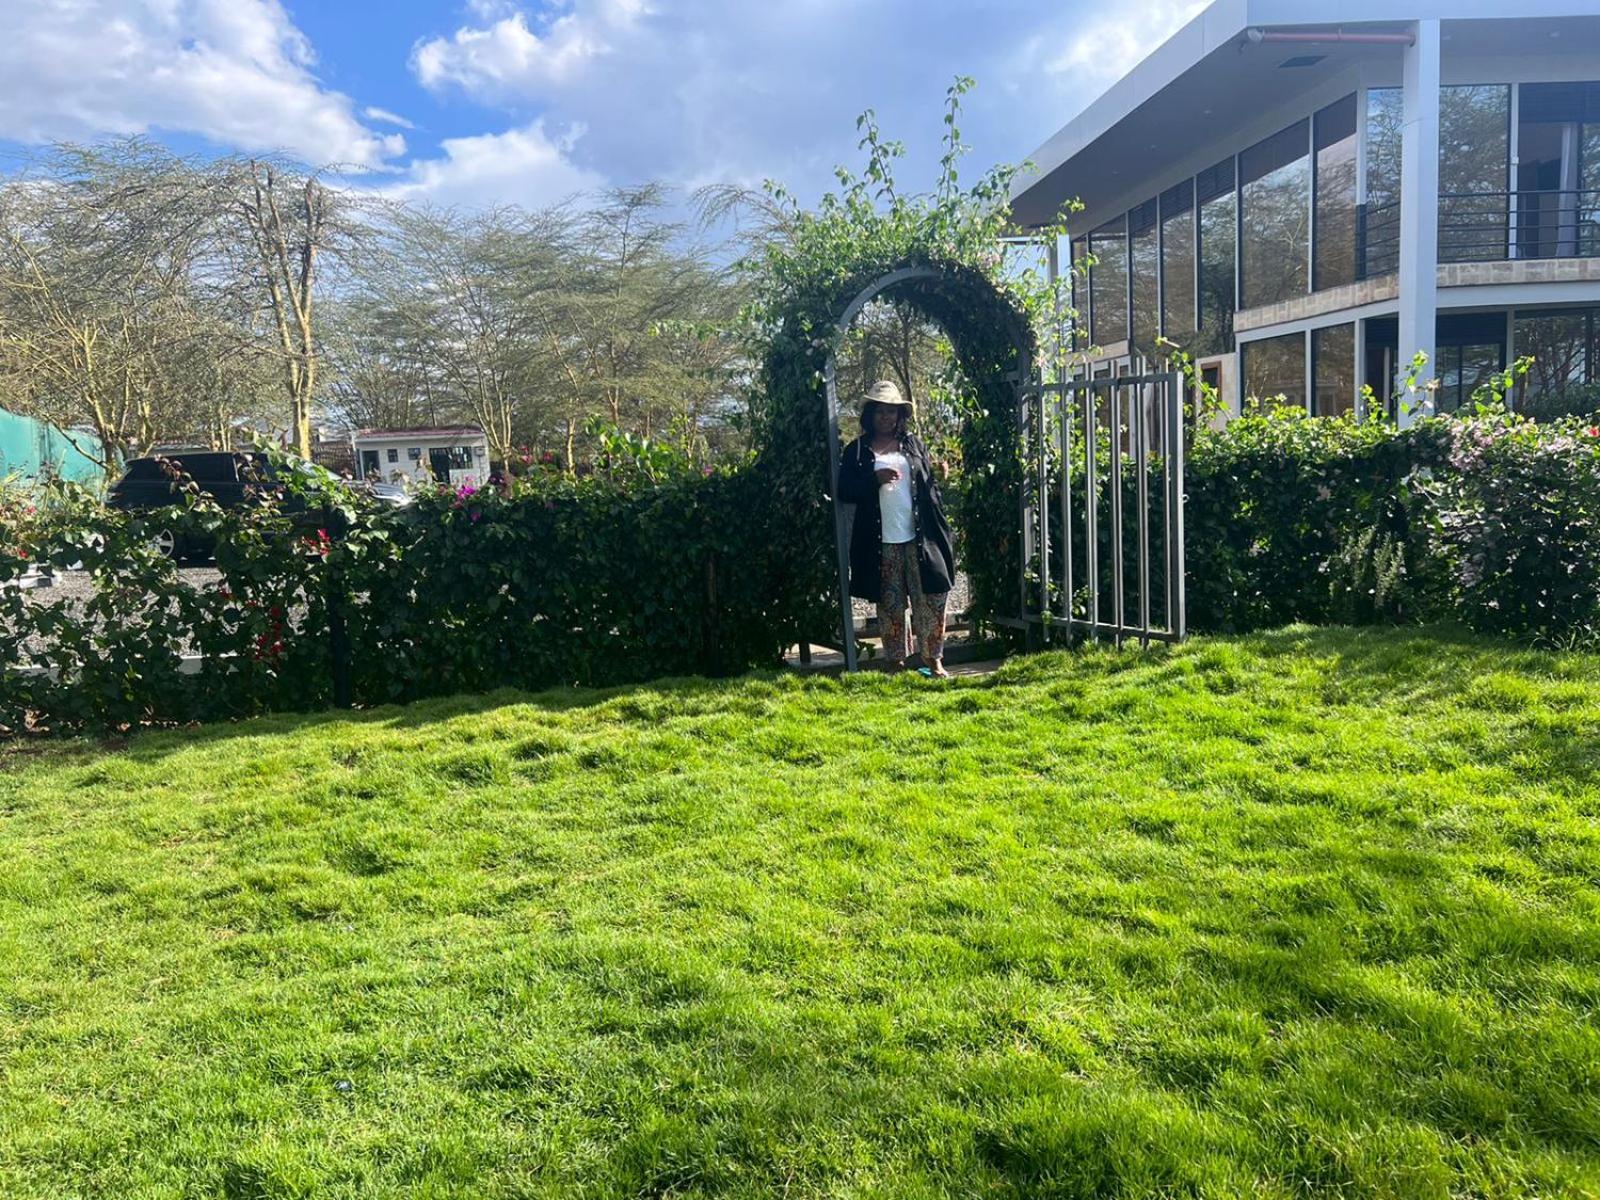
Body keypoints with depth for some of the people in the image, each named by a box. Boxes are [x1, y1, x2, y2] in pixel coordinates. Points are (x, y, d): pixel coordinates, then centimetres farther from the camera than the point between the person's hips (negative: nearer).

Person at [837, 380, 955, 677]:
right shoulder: (856, 451, 6)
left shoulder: (914, 445, 12)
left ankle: (933, 659, 9)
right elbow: (844, 491, -1)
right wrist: (875, 479, -16)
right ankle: (895, 661, 14)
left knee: (931, 600, -1)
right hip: (881, 543, -1)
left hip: (919, 538, 1)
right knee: (890, 604, 5)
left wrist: (940, 527, 2)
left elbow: (931, 487, 10)